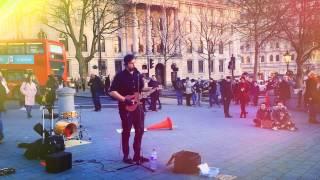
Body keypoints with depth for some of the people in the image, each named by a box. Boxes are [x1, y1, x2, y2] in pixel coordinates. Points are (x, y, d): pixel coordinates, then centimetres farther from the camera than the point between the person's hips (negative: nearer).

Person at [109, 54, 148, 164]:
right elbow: (112, 92, -13)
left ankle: (137, 155, 19)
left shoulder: (138, 75, 10)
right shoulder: (120, 76, -8)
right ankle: (126, 156, 11)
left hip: (137, 105, 6)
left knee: (140, 130, 8)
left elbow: (142, 89, 18)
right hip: (125, 107, -6)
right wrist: (124, 99, -19)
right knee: (126, 131, 0)